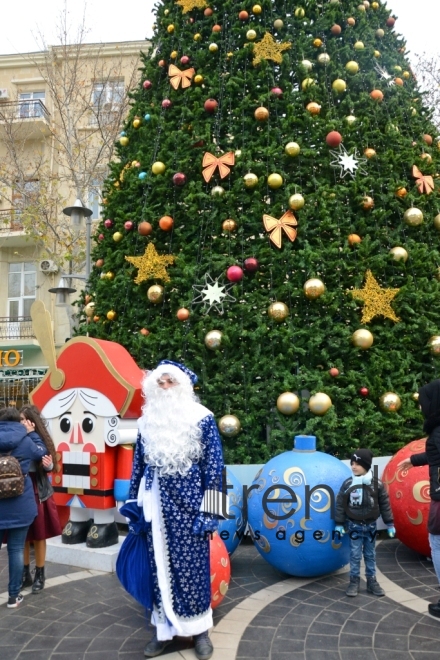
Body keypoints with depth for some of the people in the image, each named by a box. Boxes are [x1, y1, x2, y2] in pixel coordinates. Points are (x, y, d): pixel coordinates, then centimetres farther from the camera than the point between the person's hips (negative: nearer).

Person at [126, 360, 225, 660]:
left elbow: (214, 466, -7)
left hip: (188, 503, -4)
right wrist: (134, 504, 10)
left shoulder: (202, 418, -6)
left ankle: (199, 629, 19)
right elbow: (139, 463, 12)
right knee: (160, 566, 9)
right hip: (157, 504, 4)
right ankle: (164, 629, 22)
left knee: (192, 566, 3)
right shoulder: (148, 420, 7)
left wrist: (209, 511, -11)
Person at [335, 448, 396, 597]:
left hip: (370, 525, 1)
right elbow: (340, 504, -2)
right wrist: (339, 524, -2)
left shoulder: (377, 484, -9)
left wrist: (390, 524, 1)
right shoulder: (347, 484, -10)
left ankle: (371, 581, 23)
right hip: (354, 525, -1)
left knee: (370, 554, 12)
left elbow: (384, 504, -1)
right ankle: (354, 581, 14)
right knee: (355, 555, 4)